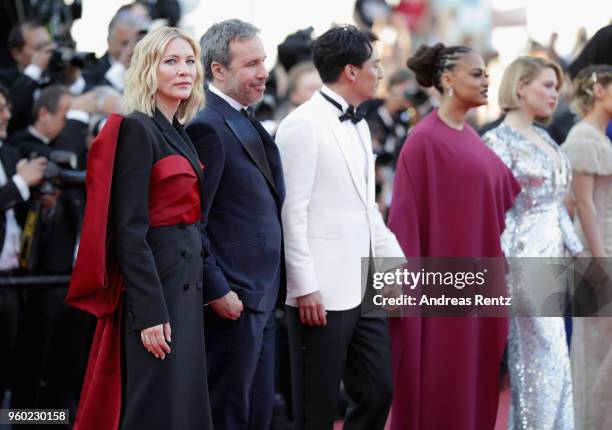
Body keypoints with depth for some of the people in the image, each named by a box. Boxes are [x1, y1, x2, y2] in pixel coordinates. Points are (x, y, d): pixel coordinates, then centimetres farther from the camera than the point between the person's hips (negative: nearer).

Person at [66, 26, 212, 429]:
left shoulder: (177, 132, 14)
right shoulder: (137, 130, -12)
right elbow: (130, 230, -17)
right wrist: (150, 312, -22)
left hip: (185, 283, 9)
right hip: (155, 283, -9)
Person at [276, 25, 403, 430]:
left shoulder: (358, 126, 15)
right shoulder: (303, 125, -11)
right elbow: (292, 213, -14)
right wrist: (305, 287, -17)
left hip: (364, 290, 8)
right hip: (323, 293, -8)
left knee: (379, 390, 9)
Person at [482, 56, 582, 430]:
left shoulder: (544, 139, 15)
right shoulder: (499, 141, -10)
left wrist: (577, 250, 17)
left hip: (552, 259, 8)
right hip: (525, 260, -8)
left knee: (531, 361, 10)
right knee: (548, 360, -7)